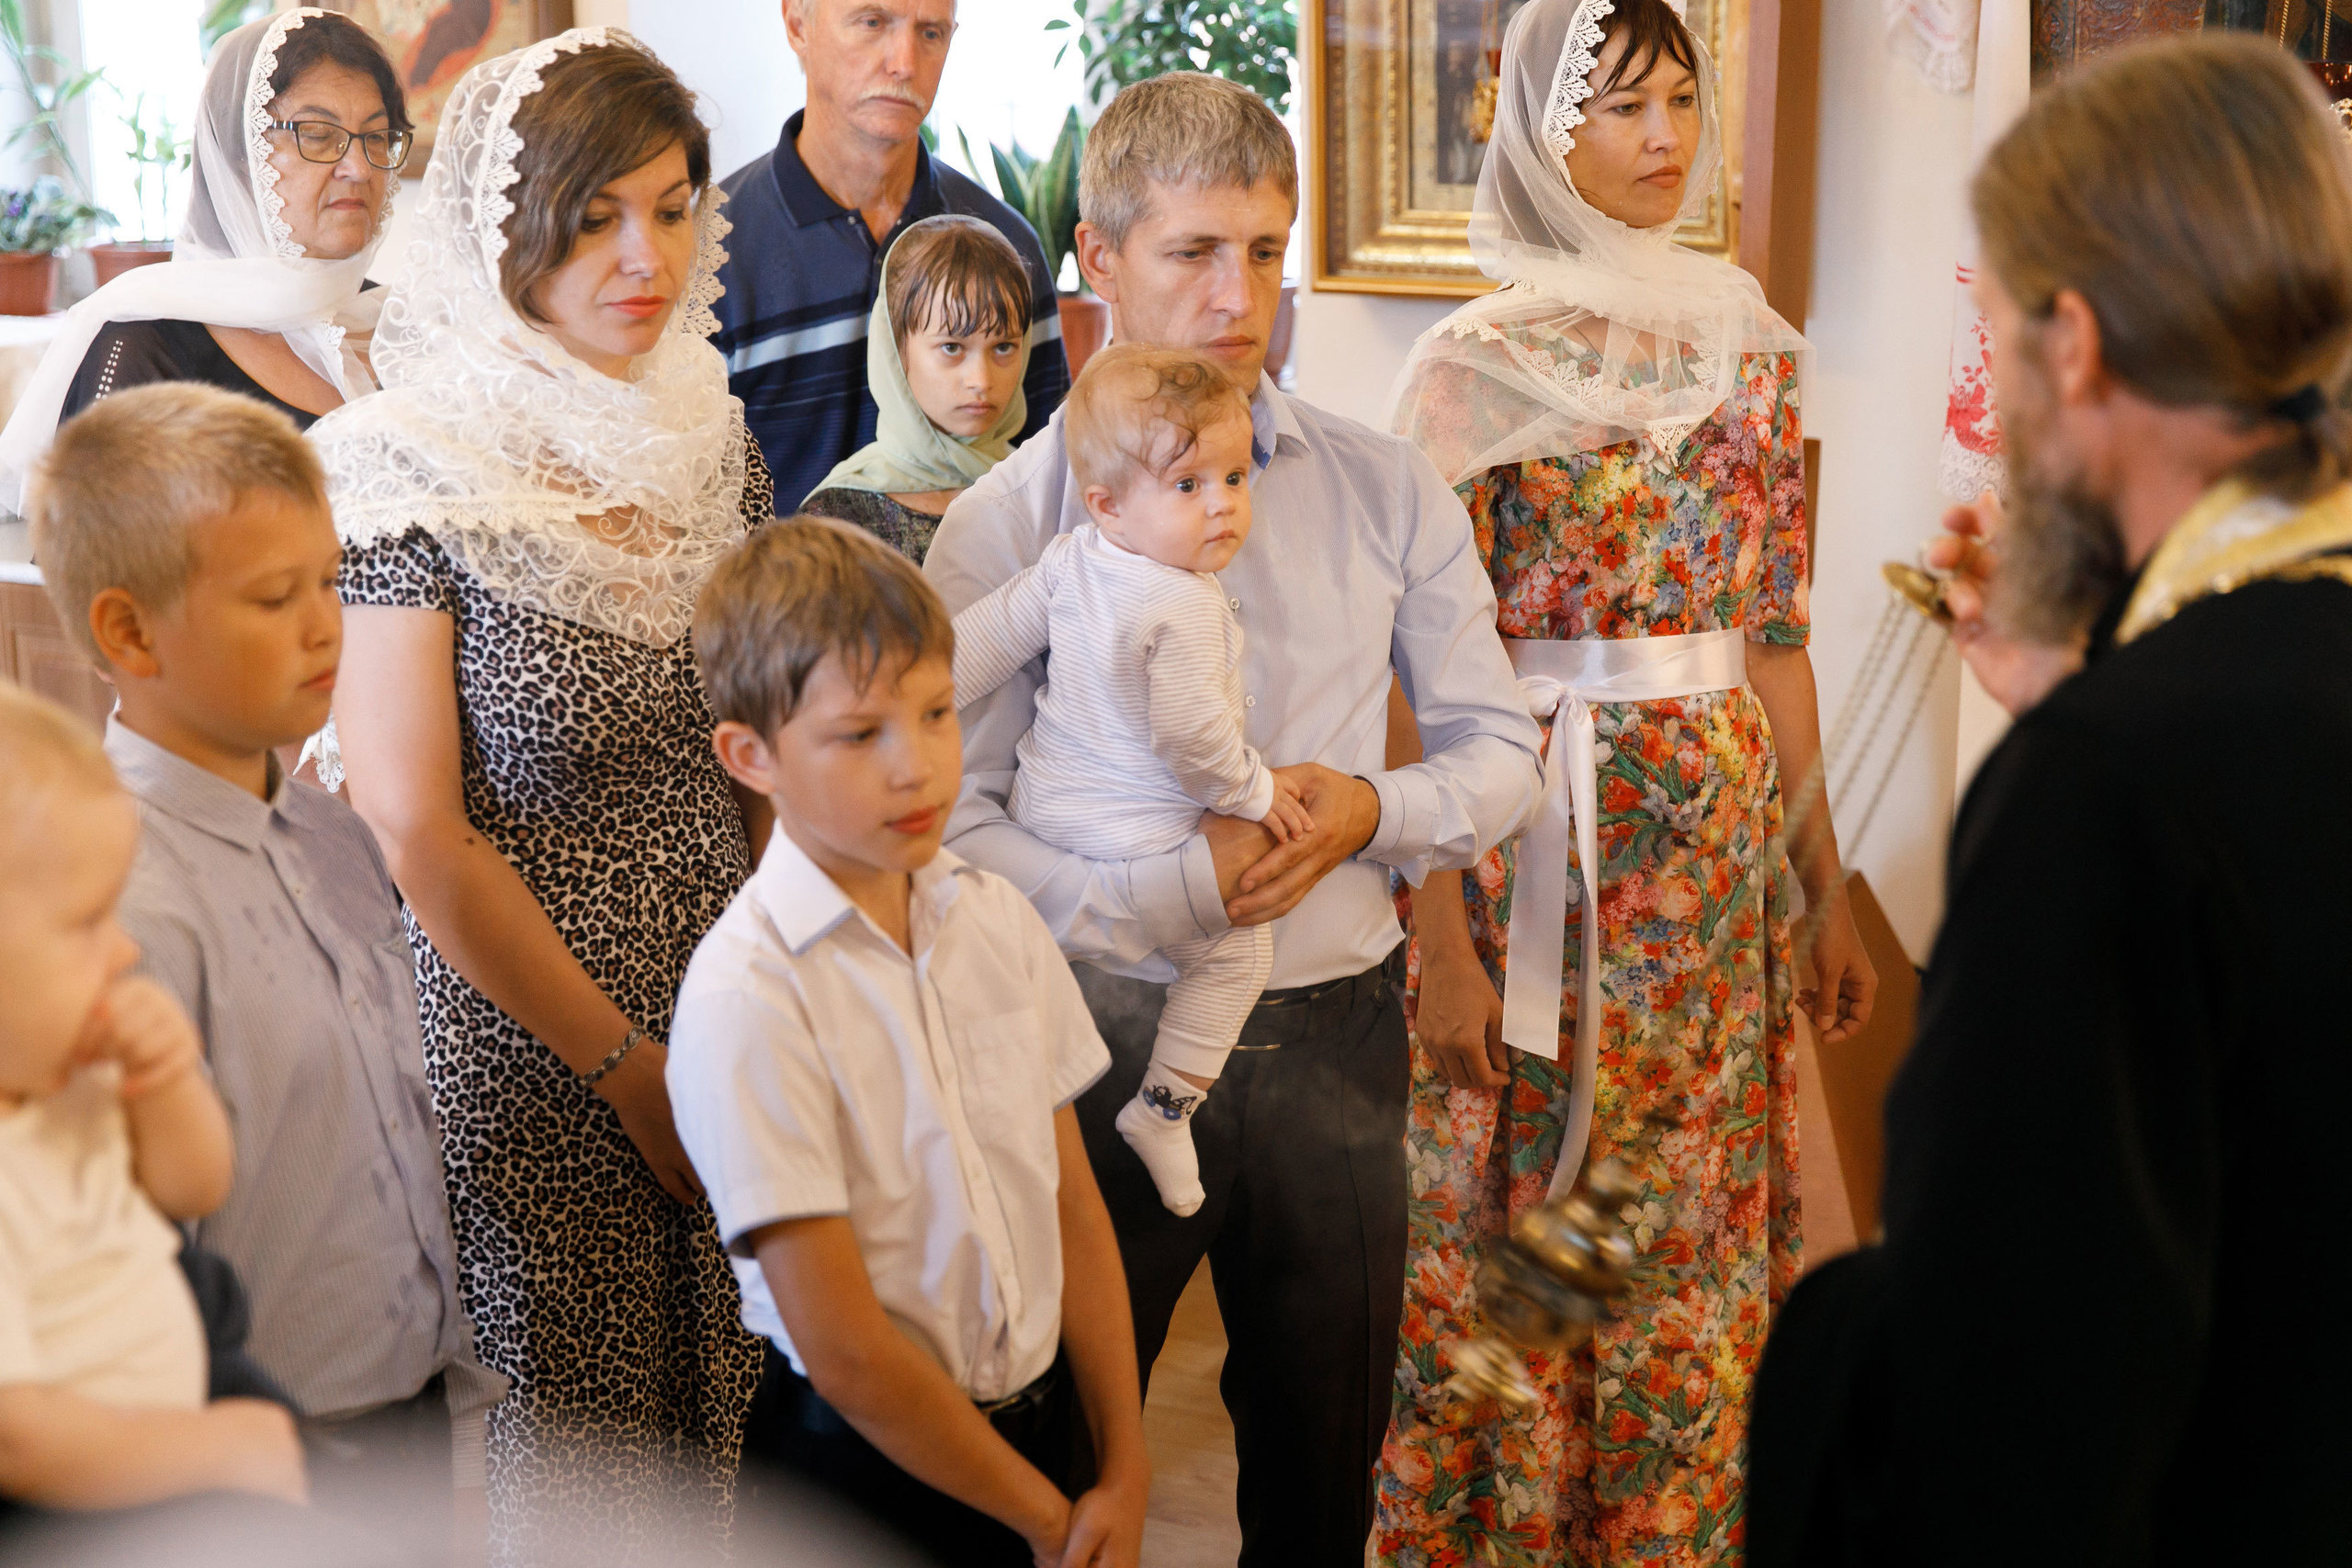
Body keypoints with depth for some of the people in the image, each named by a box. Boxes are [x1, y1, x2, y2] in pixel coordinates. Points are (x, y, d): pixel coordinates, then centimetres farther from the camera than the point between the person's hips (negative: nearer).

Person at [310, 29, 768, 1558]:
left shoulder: (714, 439, 4)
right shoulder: (416, 474, -14)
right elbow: (415, 832, -15)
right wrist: (628, 1064, -10)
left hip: (726, 1028, 5)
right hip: (530, 1055, -5)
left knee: (724, 1410, 13)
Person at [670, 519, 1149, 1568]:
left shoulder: (998, 921, -1)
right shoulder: (747, 998, -20)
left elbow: (1074, 1211, 2)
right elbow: (844, 1351, -19)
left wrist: (1123, 1475, -2)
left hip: (1039, 1420, 5)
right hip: (864, 1471, -5)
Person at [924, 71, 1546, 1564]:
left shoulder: (1387, 490, 3)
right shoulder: (1009, 520, -5)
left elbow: (1501, 755, 7)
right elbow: (953, 820, -11)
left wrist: (1371, 809, -13)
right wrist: (1172, 892, -23)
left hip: (1332, 1044, 3)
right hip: (1103, 1043, -2)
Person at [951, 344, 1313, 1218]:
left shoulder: (1067, 562, -3)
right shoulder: (1187, 608, -27)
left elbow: (987, 636, 3)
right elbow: (1189, 732, -27)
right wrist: (1254, 793, -11)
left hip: (1041, 810, 8)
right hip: (1137, 837, -8)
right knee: (1236, 949, 9)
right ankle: (1165, 1106, 13)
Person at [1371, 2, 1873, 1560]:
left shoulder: (1749, 343, 7)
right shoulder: (1477, 361, -7)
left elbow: (1777, 637, 11)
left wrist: (1829, 888, 10)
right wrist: (1442, 942, -14)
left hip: (1720, 844, 4)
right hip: (1539, 838, -4)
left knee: (1699, 1219, 12)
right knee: (1526, 1228, 6)